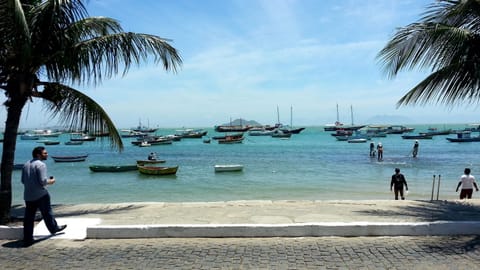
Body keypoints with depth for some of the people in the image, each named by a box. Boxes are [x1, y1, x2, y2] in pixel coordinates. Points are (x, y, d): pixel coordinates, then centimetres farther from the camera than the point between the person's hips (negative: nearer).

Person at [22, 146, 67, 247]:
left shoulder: (26, 164, 11)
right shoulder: (41, 165, -14)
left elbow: (23, 180, 16)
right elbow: (43, 181, -20)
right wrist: (51, 181, -2)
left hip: (28, 196, 7)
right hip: (40, 195, -6)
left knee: (28, 218, 7)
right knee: (47, 213, 13)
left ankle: (27, 239, 10)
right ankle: (53, 228, 30)